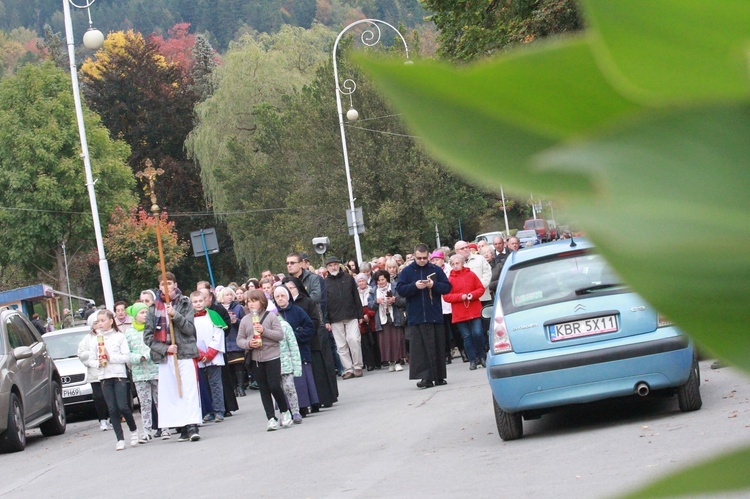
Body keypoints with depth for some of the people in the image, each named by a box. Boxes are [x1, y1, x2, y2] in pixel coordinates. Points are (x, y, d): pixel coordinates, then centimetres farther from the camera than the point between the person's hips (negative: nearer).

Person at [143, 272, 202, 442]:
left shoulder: (185, 303, 7)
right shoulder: (154, 308, 10)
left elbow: (190, 329, -2)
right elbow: (148, 335, 6)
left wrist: (176, 316, -17)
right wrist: (165, 348, -7)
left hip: (185, 353, -2)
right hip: (165, 357, 2)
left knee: (189, 391, -11)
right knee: (171, 393, 0)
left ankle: (192, 426, -14)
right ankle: (183, 428, 4)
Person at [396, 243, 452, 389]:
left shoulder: (436, 270, 6)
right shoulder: (407, 271, 4)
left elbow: (447, 287, 3)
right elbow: (400, 289, -2)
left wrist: (434, 285, -14)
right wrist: (415, 286, -17)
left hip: (435, 315, 1)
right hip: (416, 316, -1)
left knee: (438, 347, 6)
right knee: (420, 348, -7)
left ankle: (439, 376, 15)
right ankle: (426, 377, -8)